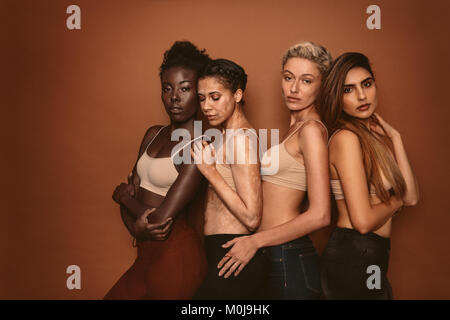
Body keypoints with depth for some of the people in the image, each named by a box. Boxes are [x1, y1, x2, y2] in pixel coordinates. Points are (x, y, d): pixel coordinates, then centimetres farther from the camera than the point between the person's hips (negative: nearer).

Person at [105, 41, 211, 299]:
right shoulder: (154, 135, 8)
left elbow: (162, 217, -20)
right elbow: (128, 191, 7)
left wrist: (124, 195, -2)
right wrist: (136, 227, -13)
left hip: (176, 256, -7)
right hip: (148, 255, 8)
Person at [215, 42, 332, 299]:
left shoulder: (311, 129, -15)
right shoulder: (297, 127, 13)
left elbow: (320, 215, -21)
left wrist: (255, 241, -16)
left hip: (287, 258, -9)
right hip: (274, 257, 9)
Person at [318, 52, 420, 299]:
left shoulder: (375, 135, 8)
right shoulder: (346, 137, -18)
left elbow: (411, 197, 0)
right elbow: (363, 221, -23)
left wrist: (394, 138, -2)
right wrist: (395, 201, -4)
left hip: (372, 258, 8)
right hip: (353, 259, -8)